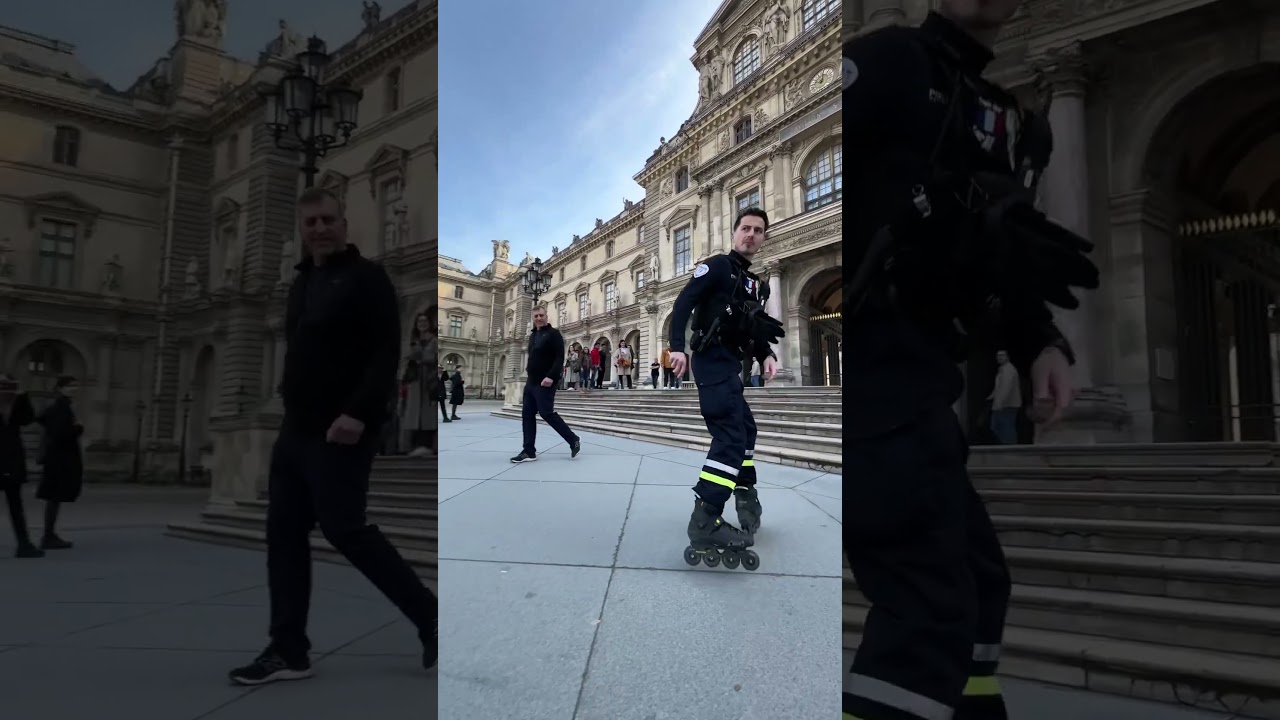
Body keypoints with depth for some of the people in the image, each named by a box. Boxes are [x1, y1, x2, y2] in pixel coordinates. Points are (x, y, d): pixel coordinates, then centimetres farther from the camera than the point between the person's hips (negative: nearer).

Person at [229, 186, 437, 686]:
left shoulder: (366, 278, -7)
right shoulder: (301, 284, 18)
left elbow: (387, 354, -17)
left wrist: (359, 413, -27)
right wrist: (293, 402, 14)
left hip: (340, 431, -8)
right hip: (296, 429, 9)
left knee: (345, 529, -9)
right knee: (284, 533, 6)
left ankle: (430, 619, 6)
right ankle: (288, 652, 14)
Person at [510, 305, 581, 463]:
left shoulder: (553, 334, -6)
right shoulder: (532, 335, 18)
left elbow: (560, 357, -15)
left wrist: (551, 376, -25)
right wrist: (529, 366, 8)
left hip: (545, 382, -8)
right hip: (531, 382, 8)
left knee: (547, 413, -10)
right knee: (527, 414, 3)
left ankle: (573, 440, 4)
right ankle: (529, 451, 6)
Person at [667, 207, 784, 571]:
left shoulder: (753, 283, 20)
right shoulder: (718, 265, -3)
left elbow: (751, 330, 20)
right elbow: (684, 302, -12)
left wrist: (766, 355, 0)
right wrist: (677, 346, -25)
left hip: (729, 364, 10)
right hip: (712, 360, -9)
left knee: (745, 428, 20)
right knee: (731, 435, -20)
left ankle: (745, 495, 37)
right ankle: (705, 522, -25)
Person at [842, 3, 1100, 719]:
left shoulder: (1017, 128, 24)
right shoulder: (892, 58, 2)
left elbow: (1009, 267, 22)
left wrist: (1042, 343, 3)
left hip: (914, 374, 9)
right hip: (875, 362, -9)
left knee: (977, 580, 18)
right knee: (933, 600, -15)